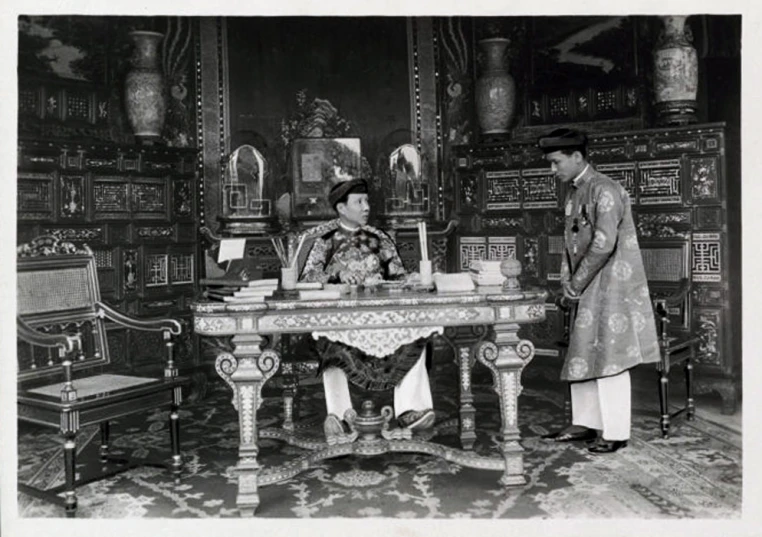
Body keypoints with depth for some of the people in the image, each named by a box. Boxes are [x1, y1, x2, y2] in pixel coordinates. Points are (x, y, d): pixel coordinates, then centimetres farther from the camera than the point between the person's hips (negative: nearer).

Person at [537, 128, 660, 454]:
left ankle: (614, 433, 5)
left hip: (610, 287, -9)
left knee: (608, 356, -4)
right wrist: (568, 283, 6)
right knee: (582, 354, 12)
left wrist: (576, 283, -14)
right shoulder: (573, 193, 13)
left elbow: (604, 243, -22)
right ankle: (585, 423, 22)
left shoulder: (603, 190, -15)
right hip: (587, 290, 9)